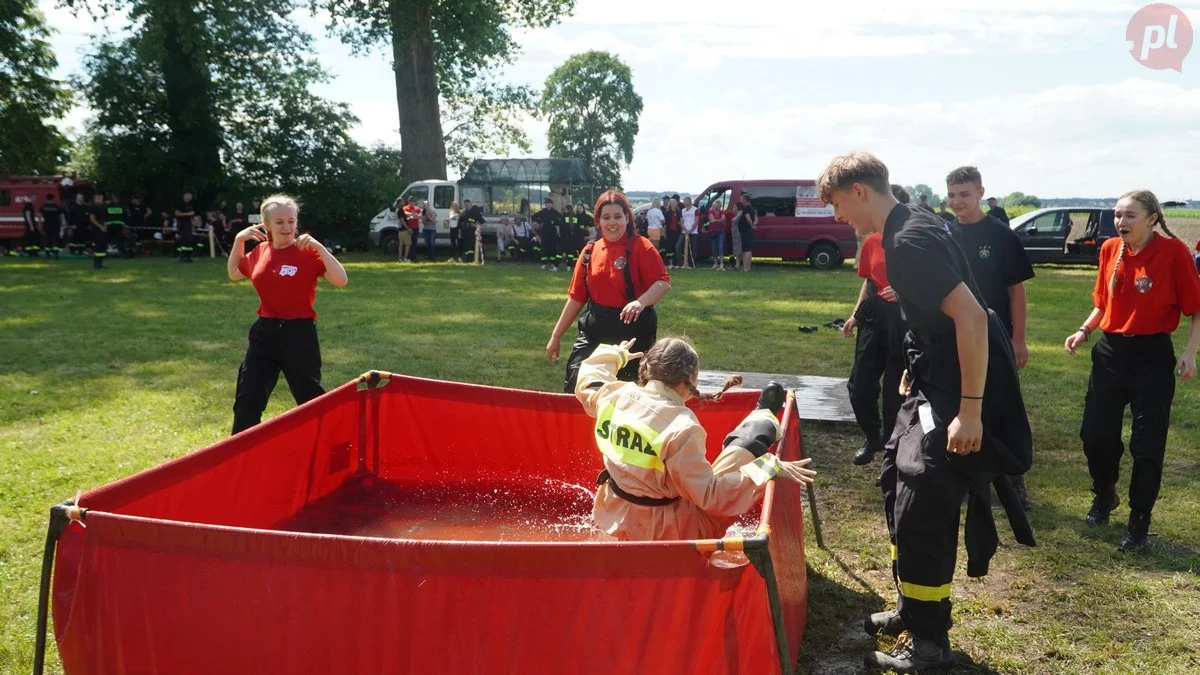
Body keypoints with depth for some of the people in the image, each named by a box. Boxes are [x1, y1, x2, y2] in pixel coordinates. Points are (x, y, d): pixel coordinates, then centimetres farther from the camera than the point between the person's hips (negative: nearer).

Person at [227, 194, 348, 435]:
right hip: (265, 331, 5)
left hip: (299, 333, -5)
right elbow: (233, 274, 23)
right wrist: (238, 241, 8)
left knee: (310, 399, 6)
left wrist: (318, 247, -28)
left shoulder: (308, 253, -11)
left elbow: (341, 280, -23)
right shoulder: (259, 252, 5)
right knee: (247, 397, 6)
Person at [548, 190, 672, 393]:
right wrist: (556, 336, 12)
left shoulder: (640, 247, -8)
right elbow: (576, 297, 11)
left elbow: (663, 282, -14)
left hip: (633, 334, -4)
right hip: (594, 333, 4)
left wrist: (641, 302, -34)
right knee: (574, 387, -1)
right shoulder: (590, 251, 6)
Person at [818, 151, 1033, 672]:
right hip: (937, 379, 11)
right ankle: (915, 609, 32)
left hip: (956, 387, -11)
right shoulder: (905, 229, 10)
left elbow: (971, 316, -27)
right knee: (896, 483, 18)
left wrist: (970, 409, -27)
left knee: (921, 507, -5)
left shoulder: (910, 241, -22)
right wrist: (918, 364, 26)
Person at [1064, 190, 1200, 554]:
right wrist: (1084, 331, 1)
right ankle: (1104, 495, 36)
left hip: (1153, 355, -4)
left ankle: (1139, 523, 16)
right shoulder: (1110, 250, 3)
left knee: (1147, 444, 1)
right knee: (1095, 434, 8)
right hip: (1110, 351, 4)